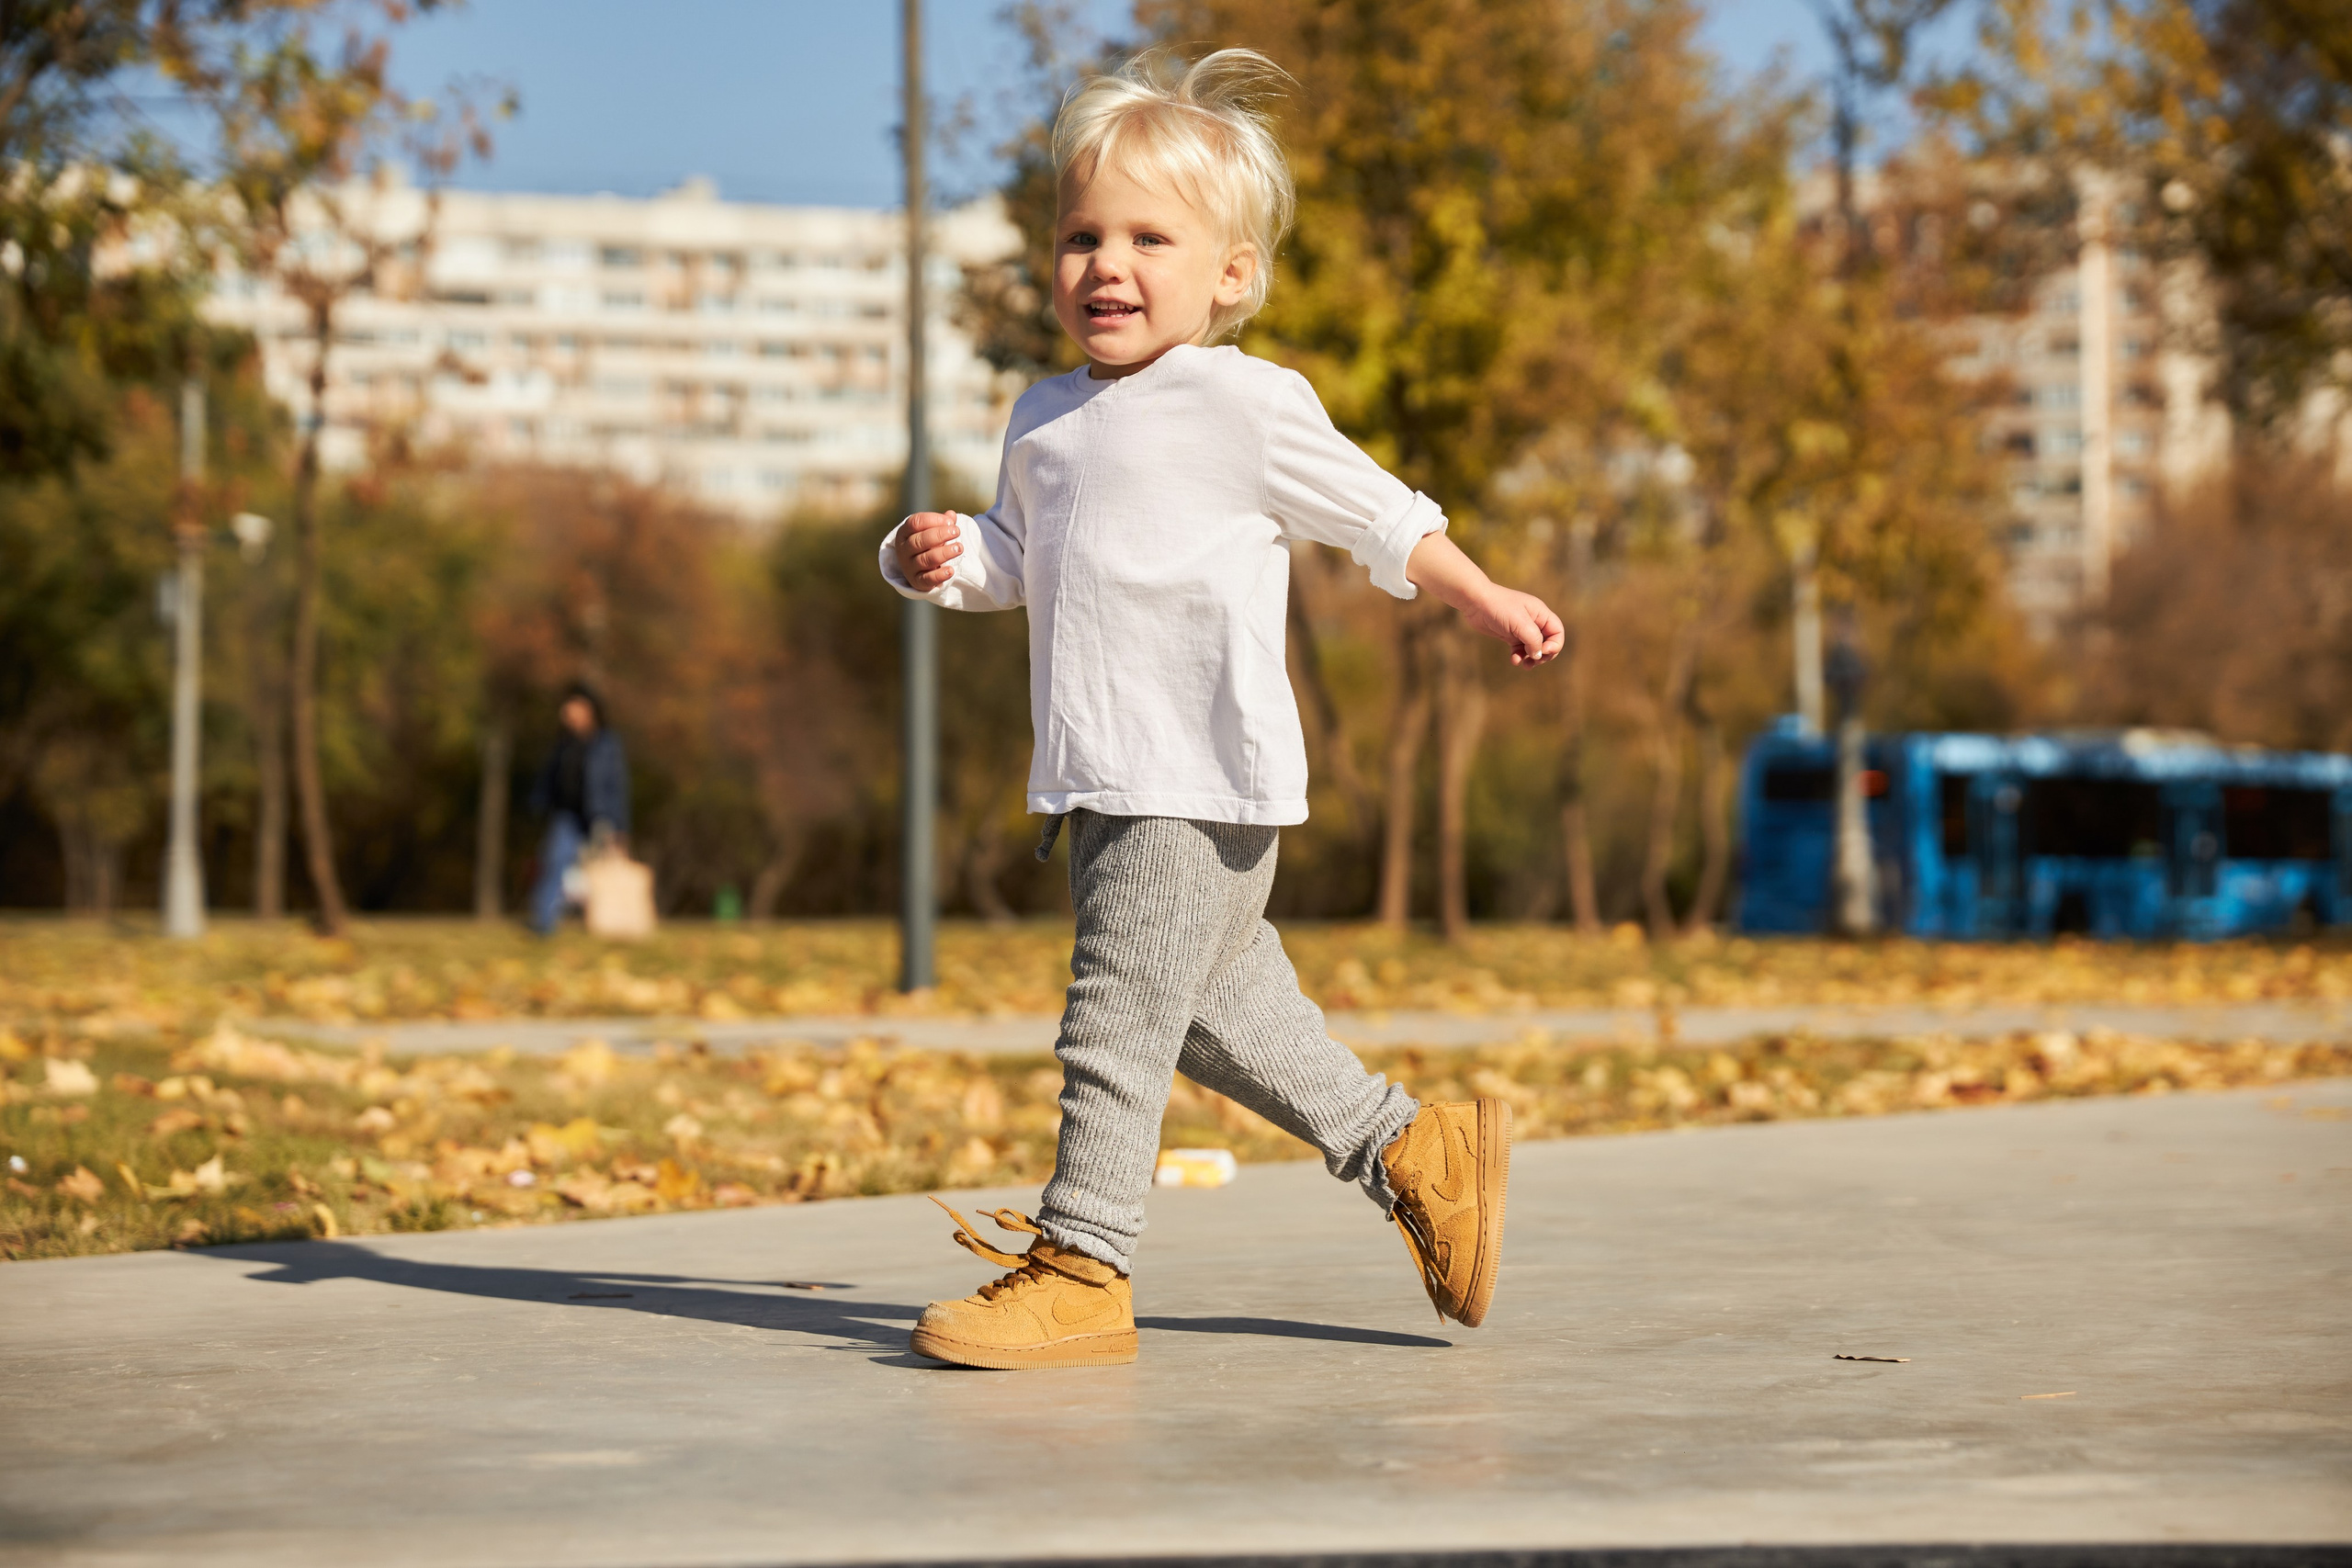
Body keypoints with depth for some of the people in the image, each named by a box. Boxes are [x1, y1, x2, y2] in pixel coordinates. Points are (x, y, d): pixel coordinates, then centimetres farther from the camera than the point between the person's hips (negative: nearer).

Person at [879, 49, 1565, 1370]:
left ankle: (1081, 1264, -5)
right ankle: (1416, 1152, 28)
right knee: (1215, 1005, 15)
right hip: (1105, 782, 8)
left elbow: (1376, 513, 3)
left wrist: (1485, 599, 8)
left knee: (1120, 1012, -10)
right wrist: (938, 558, 5)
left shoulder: (1245, 403, -7)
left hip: (1203, 778, -8)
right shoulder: (1048, 418, 15)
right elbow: (1016, 555, 25)